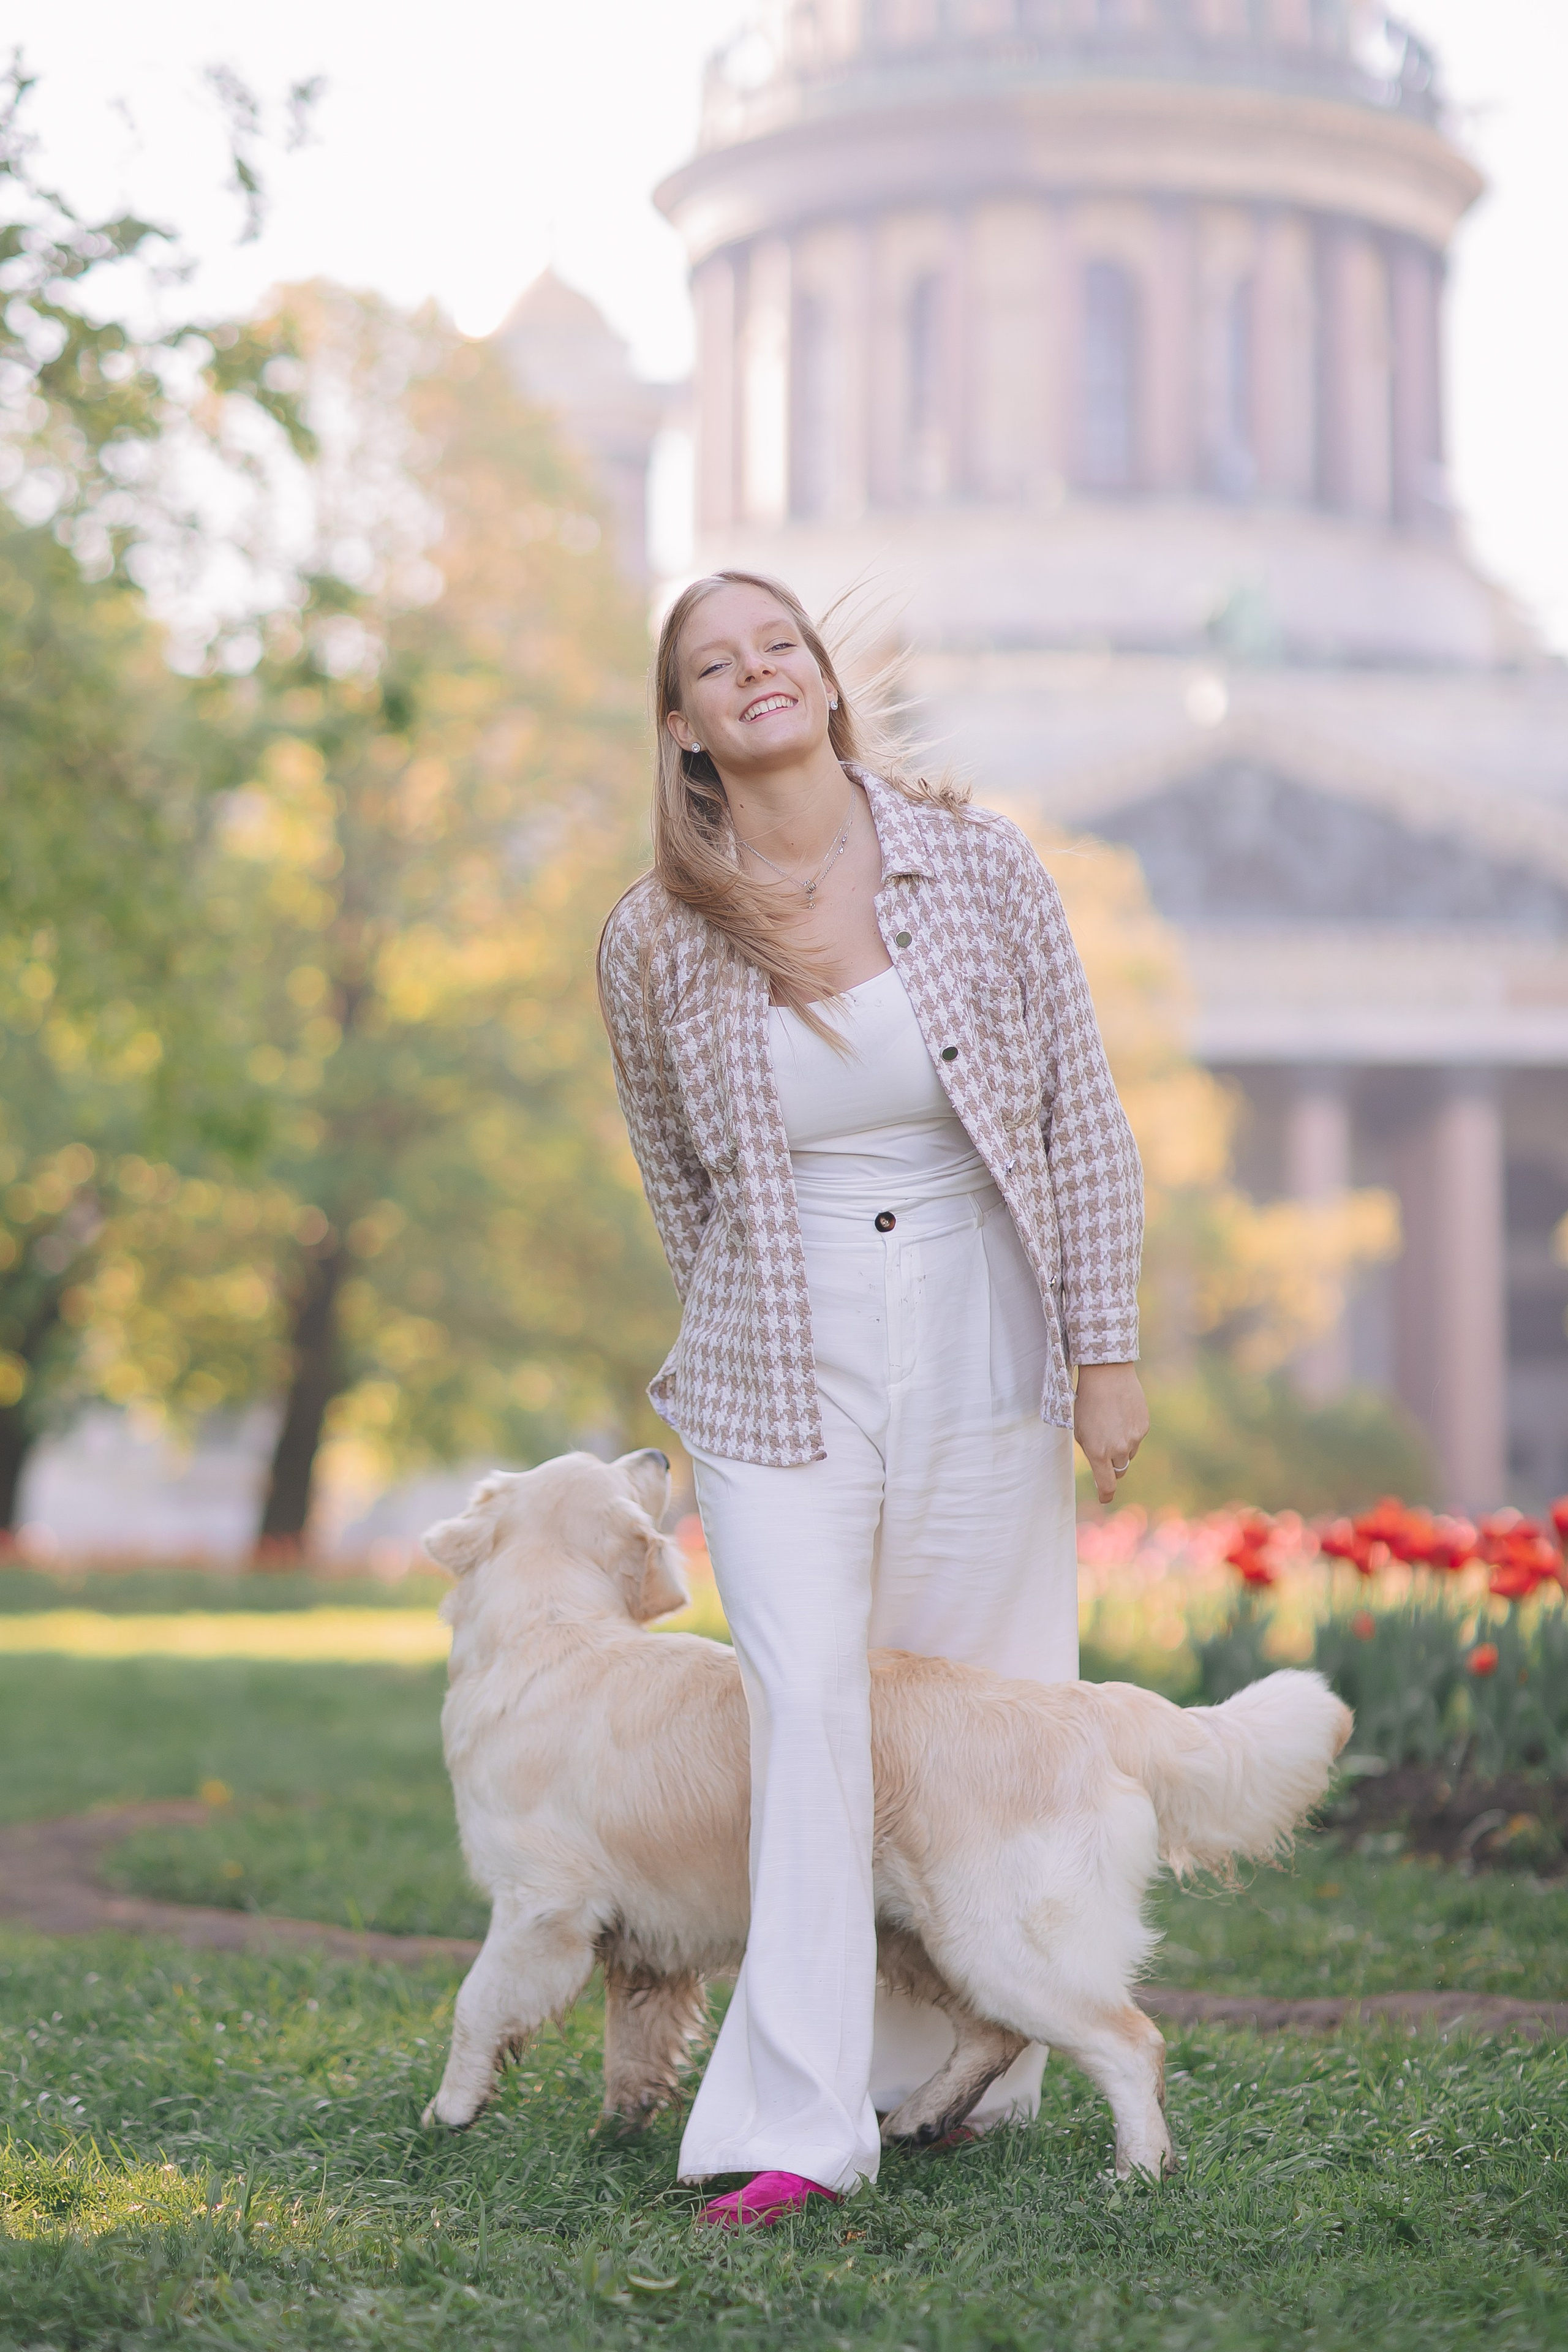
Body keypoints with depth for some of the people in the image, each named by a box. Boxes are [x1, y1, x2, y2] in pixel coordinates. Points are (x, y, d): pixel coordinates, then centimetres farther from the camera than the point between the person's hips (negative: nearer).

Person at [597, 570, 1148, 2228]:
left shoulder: (977, 865, -3)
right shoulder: (653, 944, -3)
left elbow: (1081, 1121, 0)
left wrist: (1106, 1350, -3)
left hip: (984, 1350, 1)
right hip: (777, 1373, -1)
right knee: (805, 1709, -13)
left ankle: (973, 2071, 25)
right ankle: (795, 2127, -13)